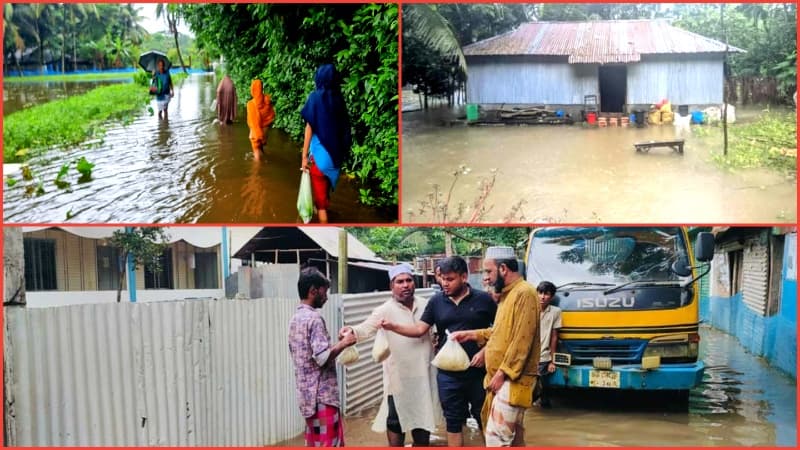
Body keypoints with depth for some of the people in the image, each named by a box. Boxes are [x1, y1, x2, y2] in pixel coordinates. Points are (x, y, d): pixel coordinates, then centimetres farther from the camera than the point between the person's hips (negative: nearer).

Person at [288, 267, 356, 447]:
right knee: (330, 443, -4)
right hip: (322, 394, -9)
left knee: (314, 443, 13)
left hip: (307, 393, 9)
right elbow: (323, 358, -22)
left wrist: (337, 343, 18)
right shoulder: (314, 318, -16)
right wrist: (343, 343, -9)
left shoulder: (295, 319, 13)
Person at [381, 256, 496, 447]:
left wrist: (486, 350, -13)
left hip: (479, 371, -2)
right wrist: (393, 326, -14)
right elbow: (419, 329, 1)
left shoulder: (483, 299, -4)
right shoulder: (436, 301, 3)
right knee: (453, 421, 11)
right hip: (448, 374, 2)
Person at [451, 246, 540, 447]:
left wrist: (503, 373, -19)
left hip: (512, 380, -10)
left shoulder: (524, 293, -15)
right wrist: (471, 334, 19)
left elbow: (522, 340, -20)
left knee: (496, 436, -13)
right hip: (503, 378, 10)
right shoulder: (508, 294, 16)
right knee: (513, 435, 14)